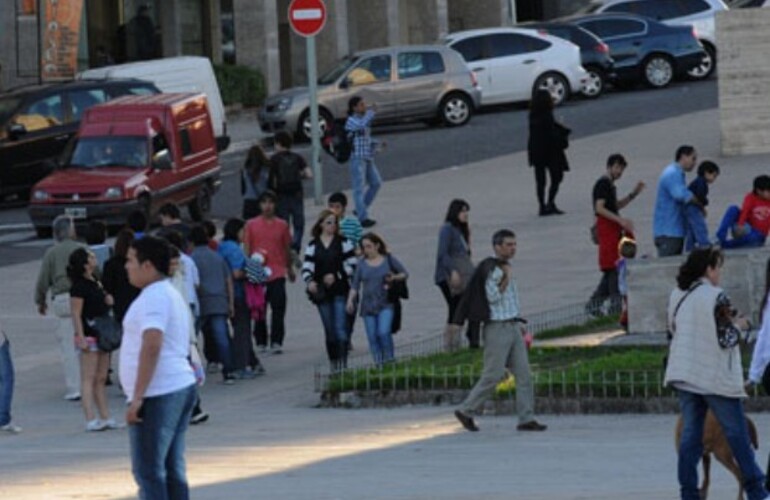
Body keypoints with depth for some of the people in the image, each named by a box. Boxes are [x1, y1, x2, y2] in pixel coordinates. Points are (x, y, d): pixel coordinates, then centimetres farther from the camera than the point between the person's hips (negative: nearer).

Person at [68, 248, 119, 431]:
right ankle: (90, 420, -10)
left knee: (101, 379, 11)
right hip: (89, 336, -9)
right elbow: (76, 314, -16)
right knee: (89, 379, -8)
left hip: (102, 334, 9)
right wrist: (81, 337, -21)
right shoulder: (79, 286, -13)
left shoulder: (95, 282, 14)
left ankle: (105, 418, 15)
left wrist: (108, 301, 6)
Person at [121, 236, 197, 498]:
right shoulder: (172, 295, 20)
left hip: (158, 395, -10)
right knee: (172, 470, 11)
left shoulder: (154, 297, -14)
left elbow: (152, 345, -26)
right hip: (182, 387, 10)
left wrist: (137, 397, -27)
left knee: (148, 471, -8)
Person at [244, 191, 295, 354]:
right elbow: (246, 249, 5)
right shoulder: (251, 225, 4)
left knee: (278, 309, -8)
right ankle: (261, 342, 14)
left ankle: (276, 343, -8)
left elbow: (287, 249, 17)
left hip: (277, 274, 0)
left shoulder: (282, 225, 8)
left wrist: (290, 269, 25)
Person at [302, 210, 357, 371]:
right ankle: (334, 363, 17)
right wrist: (310, 281, -15)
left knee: (340, 328, -12)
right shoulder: (313, 245, 8)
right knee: (329, 330, 9)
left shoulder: (343, 242, 2)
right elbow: (307, 267, 5)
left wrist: (336, 276, -11)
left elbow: (352, 264, 0)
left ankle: (343, 362, -12)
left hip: (340, 290, -3)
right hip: (322, 292, 3)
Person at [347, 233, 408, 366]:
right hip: (368, 305, 3)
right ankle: (379, 364, 7)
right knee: (372, 337, -1)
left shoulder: (388, 259, 3)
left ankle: (389, 359, -6)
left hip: (385, 304, -3)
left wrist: (394, 278, -12)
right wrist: (350, 300, -7)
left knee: (383, 332, -20)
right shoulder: (362, 263, 7)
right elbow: (355, 285, 7)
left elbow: (405, 274, 9)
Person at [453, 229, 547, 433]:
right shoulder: (491, 270, -12)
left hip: (512, 327, 9)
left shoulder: (505, 268, 16)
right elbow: (493, 297, -21)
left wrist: (519, 323, 25)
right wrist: (506, 278, -17)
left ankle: (527, 418, 0)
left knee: (523, 374, 1)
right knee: (493, 375, -7)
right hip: (497, 328, -9)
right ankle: (465, 411, 5)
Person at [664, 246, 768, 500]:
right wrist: (737, 325, 3)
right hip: (716, 377, -6)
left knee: (690, 433, 7)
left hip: (684, 374, 6)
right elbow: (727, 338, -18)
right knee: (737, 433, 5)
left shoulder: (677, 296, 5)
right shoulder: (716, 297, -16)